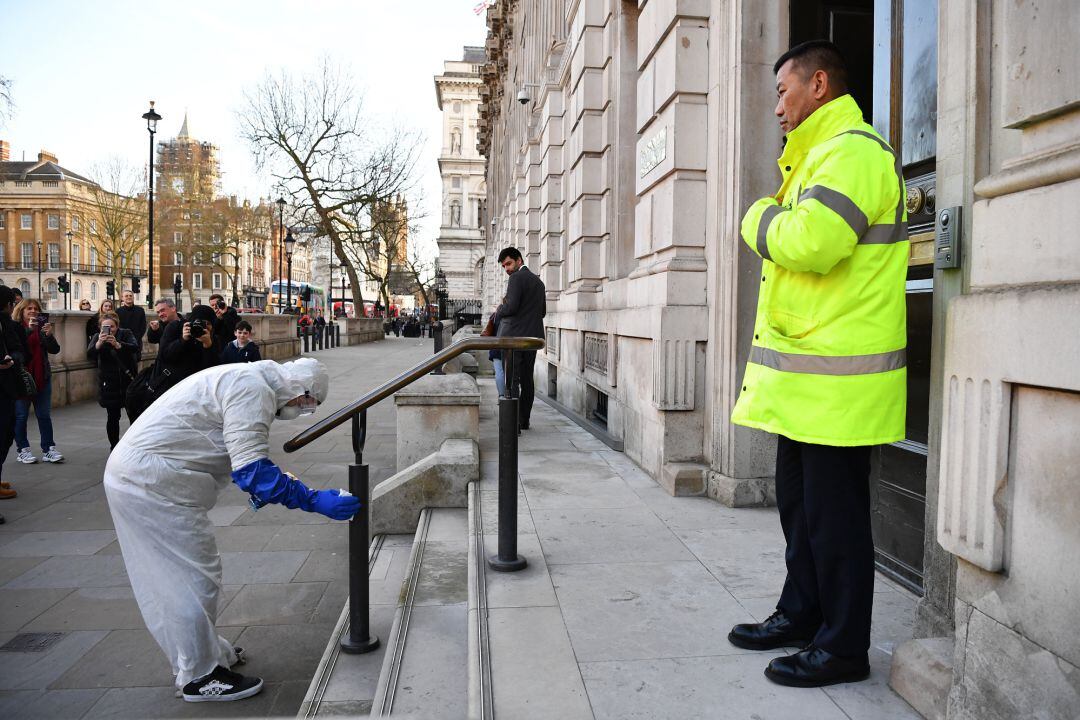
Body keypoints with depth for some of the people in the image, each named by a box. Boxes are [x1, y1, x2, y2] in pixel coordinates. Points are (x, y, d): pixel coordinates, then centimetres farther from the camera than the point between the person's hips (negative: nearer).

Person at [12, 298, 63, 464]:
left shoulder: (42, 326, 6)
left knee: (44, 415, 5)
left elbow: (55, 350, -1)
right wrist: (28, 329, -27)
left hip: (42, 377, 3)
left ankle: (48, 450, 9)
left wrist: (49, 334, -18)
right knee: (21, 416, 5)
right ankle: (23, 450, 13)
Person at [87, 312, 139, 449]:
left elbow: (135, 347, -21)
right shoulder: (97, 337, 1)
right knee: (112, 417, 0)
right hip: (109, 384, 0)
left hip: (128, 380, 0)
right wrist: (99, 343, -33)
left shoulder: (126, 334, -2)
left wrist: (117, 344, -39)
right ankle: (114, 447, 11)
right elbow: (89, 355, -14)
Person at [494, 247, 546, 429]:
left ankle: (513, 423, -10)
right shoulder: (538, 281, 17)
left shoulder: (516, 278, -10)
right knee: (527, 379, 12)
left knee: (512, 380, -7)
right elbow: (543, 311, 21)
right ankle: (524, 420, 17)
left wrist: (499, 310, 0)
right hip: (532, 336, 8)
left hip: (514, 336, -8)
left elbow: (511, 307, -19)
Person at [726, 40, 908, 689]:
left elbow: (808, 242, -26)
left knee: (833, 515, -1)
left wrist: (760, 218, -8)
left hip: (835, 379, -10)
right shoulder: (824, 153, 23)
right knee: (800, 504, 17)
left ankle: (843, 647, 14)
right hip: (807, 373, 10)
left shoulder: (852, 151, -12)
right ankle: (802, 615, 32)